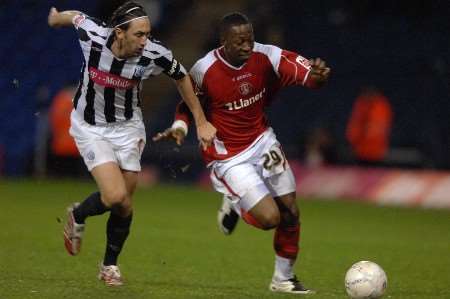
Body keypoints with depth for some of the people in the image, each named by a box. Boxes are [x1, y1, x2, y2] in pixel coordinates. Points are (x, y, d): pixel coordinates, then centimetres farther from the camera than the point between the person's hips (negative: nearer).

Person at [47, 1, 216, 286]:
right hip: (90, 126, -2)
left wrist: (201, 121, 4)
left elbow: (182, 77, -2)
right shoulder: (92, 35, -26)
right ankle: (78, 216, 15)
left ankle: (110, 264, 29)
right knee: (116, 196, -19)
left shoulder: (154, 54, -22)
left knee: (124, 204, 5)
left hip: (128, 127, 2)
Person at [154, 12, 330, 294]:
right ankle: (233, 206, 20)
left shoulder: (266, 56, -13)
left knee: (290, 213, 5)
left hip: (262, 141, 4)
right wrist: (180, 126, -19)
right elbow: (187, 103, 0)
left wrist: (318, 75, -44)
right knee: (270, 218, -15)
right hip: (229, 157, -4)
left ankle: (284, 278, 27)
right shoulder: (204, 70, -18)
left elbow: (306, 72, -21)